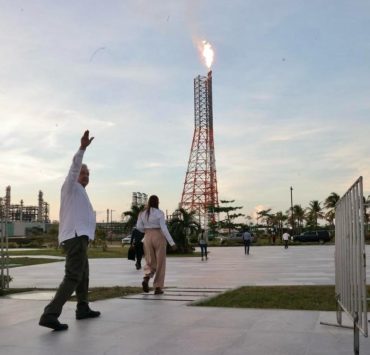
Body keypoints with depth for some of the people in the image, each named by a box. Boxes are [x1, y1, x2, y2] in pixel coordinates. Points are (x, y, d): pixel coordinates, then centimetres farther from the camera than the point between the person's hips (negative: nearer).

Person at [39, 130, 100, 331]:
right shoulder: (71, 187, 1)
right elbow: (74, 166, -18)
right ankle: (50, 315, -25)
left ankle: (83, 309, 35)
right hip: (76, 237, -11)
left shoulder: (78, 192, 28)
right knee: (73, 277, -17)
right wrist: (83, 147, -30)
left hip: (77, 237, 11)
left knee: (83, 274, 22)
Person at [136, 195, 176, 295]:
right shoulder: (160, 213, -9)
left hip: (148, 238, 4)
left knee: (150, 263, 12)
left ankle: (146, 279, -19)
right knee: (160, 263, 7)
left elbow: (139, 227, 9)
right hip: (159, 238, -3)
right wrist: (172, 242, -13)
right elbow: (164, 228, -15)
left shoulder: (142, 213, 4)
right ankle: (157, 288, 5)